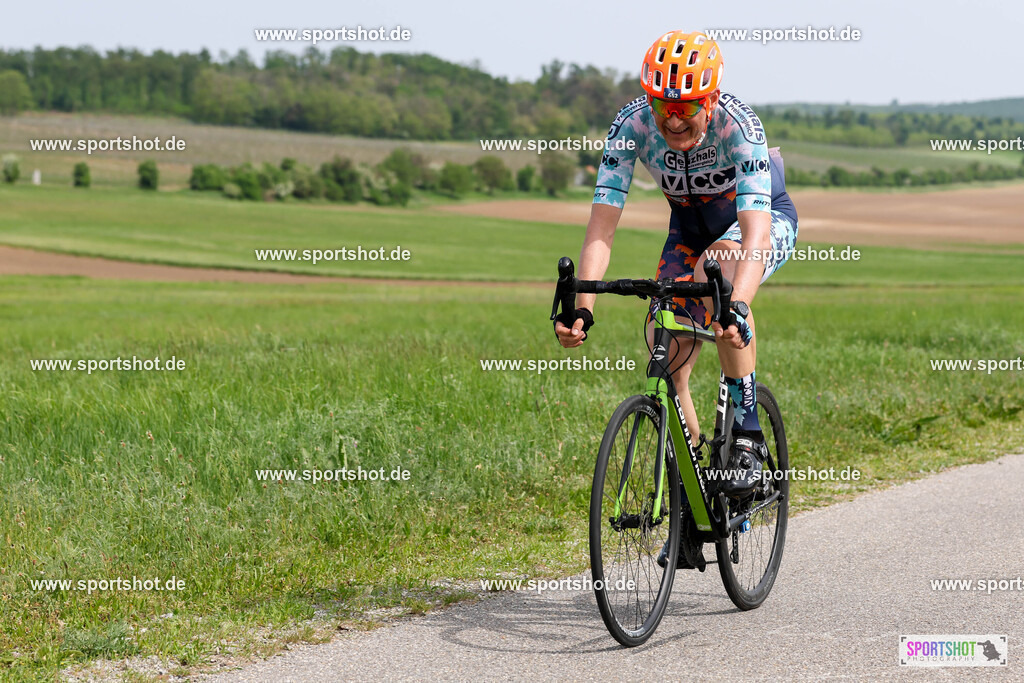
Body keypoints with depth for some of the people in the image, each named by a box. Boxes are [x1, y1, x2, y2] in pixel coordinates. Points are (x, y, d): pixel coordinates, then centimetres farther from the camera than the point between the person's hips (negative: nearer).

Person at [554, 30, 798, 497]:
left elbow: (754, 230, -45)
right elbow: (602, 226, -29)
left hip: (765, 219, -4)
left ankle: (748, 437, -28)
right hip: (691, 229, 4)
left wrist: (737, 309, -61)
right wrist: (582, 308, -43)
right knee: (665, 363, -11)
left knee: (717, 271, -37)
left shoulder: (738, 124, -35)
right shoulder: (632, 124, -26)